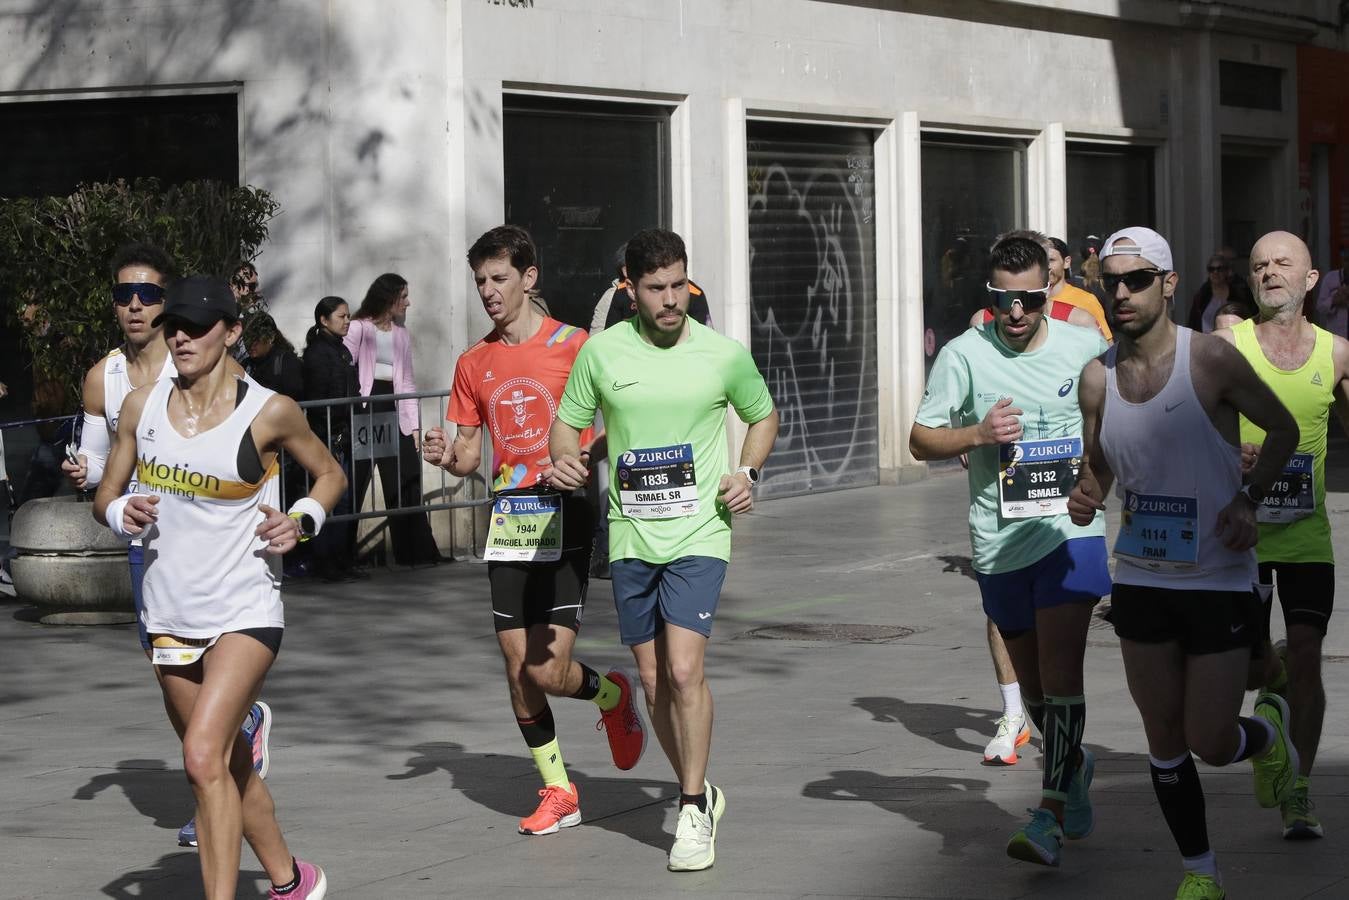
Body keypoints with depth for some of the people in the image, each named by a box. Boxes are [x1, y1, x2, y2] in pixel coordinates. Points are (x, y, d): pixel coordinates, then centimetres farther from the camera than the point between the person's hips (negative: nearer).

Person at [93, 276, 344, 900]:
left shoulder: (269, 413, -9)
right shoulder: (141, 407, 2)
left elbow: (330, 474, 8)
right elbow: (105, 498, 12)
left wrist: (302, 522, -10)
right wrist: (123, 513, -10)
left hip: (245, 613, -5)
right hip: (170, 615, 5)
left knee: (204, 758, -21)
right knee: (228, 768, 16)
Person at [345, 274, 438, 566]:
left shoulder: (401, 334, 16)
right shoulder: (359, 328, -2)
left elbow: (407, 382, 16)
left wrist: (414, 424, 9)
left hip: (393, 410, 5)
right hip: (364, 408, -5)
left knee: (406, 484, 1)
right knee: (355, 483, -3)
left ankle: (415, 552, 5)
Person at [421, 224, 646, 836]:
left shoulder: (572, 345, -5)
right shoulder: (474, 364, 10)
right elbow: (469, 457, 14)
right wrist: (446, 456, -9)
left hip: (562, 517, -5)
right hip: (508, 522, 5)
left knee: (548, 671, -12)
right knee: (518, 670, 5)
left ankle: (611, 693, 22)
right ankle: (558, 791, 18)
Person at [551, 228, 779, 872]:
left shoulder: (723, 355, -2)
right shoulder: (602, 352, 0)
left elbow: (763, 416, 15)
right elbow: (567, 423, 11)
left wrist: (748, 473, -1)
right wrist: (565, 460, -11)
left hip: (699, 534, -3)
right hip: (630, 536, 3)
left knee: (684, 669, -16)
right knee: (653, 680, 9)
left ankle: (692, 815, -4)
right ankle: (699, 791, 29)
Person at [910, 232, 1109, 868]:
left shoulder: (1084, 346, 2)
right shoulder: (964, 355, -3)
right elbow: (921, 439, 1)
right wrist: (977, 433, -15)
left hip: (1071, 533, -2)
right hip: (999, 543, 2)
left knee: (1060, 673, -16)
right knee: (1031, 682, 13)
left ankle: (1051, 815, -15)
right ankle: (1073, 764, 40)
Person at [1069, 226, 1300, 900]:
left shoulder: (1211, 359, -11)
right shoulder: (1097, 377, 1)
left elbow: (1283, 429, 1)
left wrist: (1249, 499, -13)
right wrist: (1084, 496, -8)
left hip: (1219, 581, -4)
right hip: (1141, 579, 4)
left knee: (1211, 744, -4)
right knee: (1164, 742, 8)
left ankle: (1269, 729, 31)